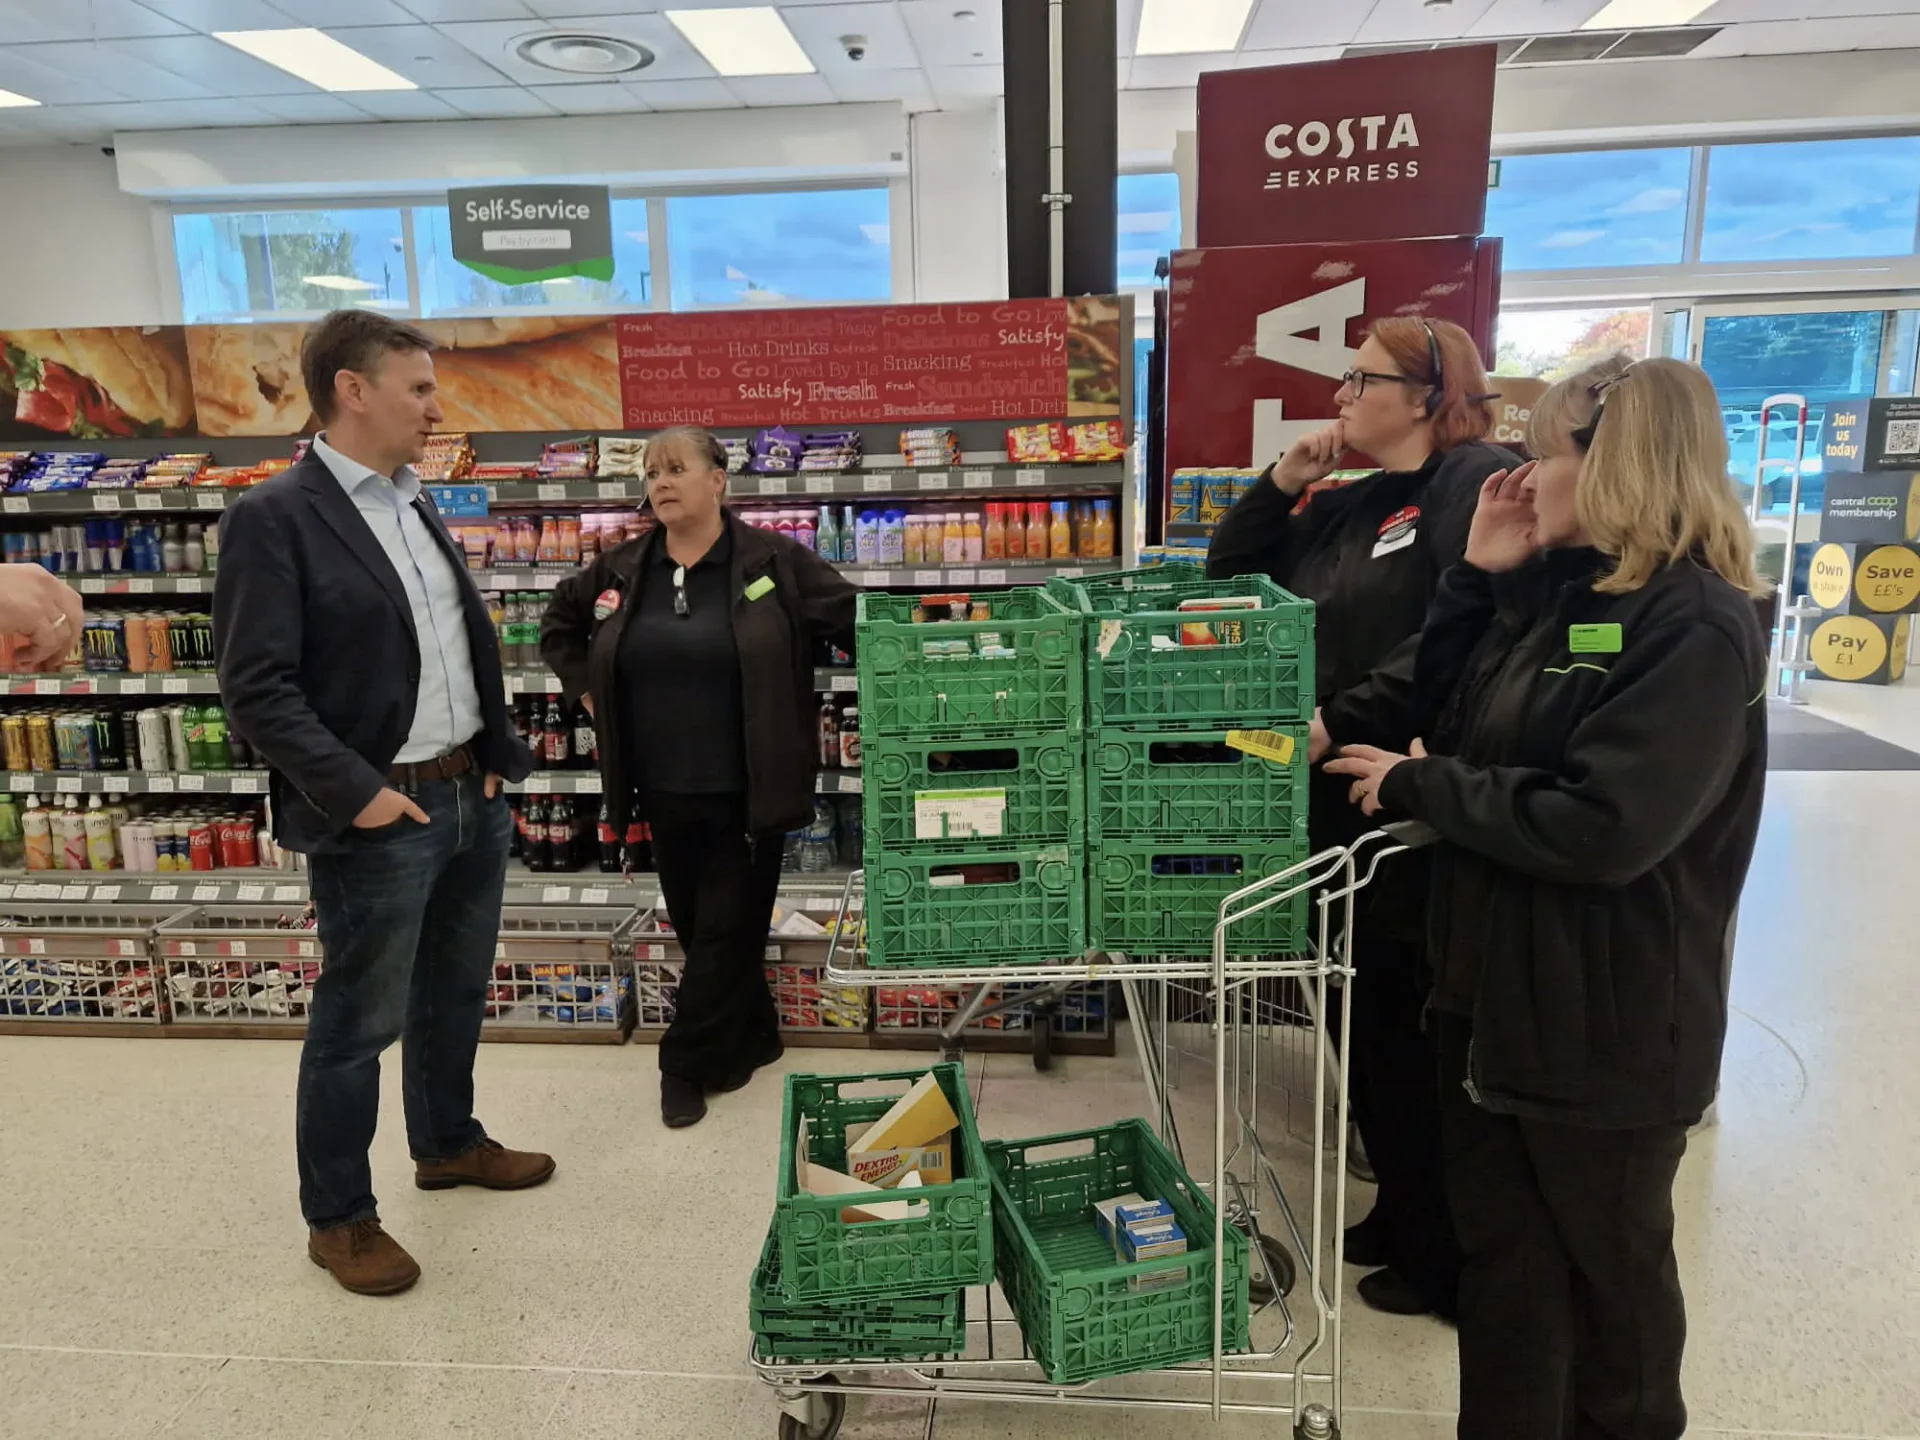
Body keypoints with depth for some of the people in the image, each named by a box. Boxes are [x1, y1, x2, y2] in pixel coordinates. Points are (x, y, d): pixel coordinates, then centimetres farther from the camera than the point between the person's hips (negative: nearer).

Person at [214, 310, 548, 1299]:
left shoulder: (414, 504, 10)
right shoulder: (274, 517, -13)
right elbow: (256, 689, -16)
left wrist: (495, 754, 8)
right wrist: (355, 792, -20)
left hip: (472, 797, 7)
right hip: (379, 817, -7)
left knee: (455, 992, 21)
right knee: (357, 1023, 7)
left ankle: (448, 1143, 42)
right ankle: (338, 1217, 25)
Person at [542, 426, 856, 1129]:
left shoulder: (774, 561, -8)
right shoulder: (622, 570, 4)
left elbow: (859, 622, -6)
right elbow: (558, 625, 21)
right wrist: (588, 691, 10)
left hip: (746, 790, -4)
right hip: (665, 789, 5)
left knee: (727, 928, 3)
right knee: (693, 925, 14)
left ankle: (688, 1065, 19)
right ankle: (750, 1039, 35)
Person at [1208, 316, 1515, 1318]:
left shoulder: (1477, 483, -11)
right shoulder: (1339, 510, 15)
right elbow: (1228, 583, 17)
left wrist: (1342, 721, -24)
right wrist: (1281, 484, 6)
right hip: (1337, 810, 8)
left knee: (1416, 1041, 5)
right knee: (1364, 1025, 18)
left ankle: (1449, 1263, 25)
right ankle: (1401, 1213, 39)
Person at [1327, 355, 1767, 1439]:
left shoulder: (1693, 626, -19)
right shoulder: (1553, 595, 7)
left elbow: (1602, 828, -28)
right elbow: (1441, 724, 7)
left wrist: (1417, 788, -18)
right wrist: (1479, 580, -2)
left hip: (1606, 1025, -7)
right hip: (1494, 993, 7)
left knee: (1609, 1265, 17)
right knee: (1502, 1253, 19)